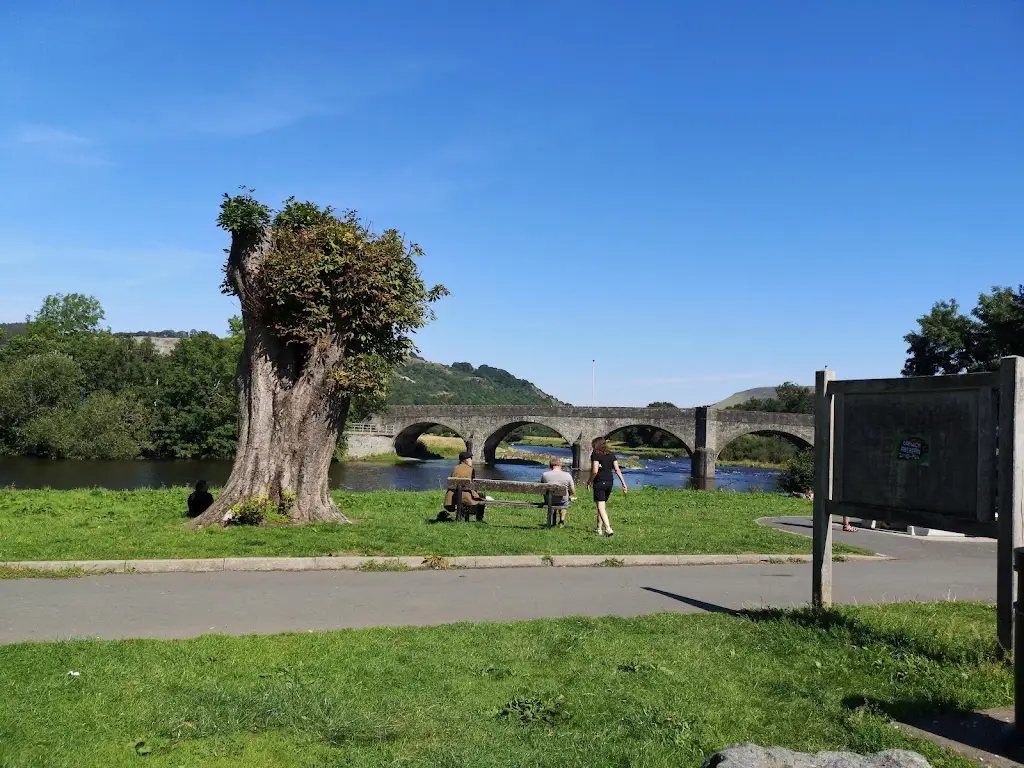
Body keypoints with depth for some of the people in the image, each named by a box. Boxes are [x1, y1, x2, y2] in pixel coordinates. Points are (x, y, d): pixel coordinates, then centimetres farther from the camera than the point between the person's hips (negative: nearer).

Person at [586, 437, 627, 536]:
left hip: (599, 482, -6)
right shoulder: (611, 454, 10)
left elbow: (595, 471, -15)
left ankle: (608, 529, -20)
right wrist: (623, 483, 7)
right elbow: (617, 469, 6)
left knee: (601, 507, -6)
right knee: (603, 506, 18)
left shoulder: (595, 454, -8)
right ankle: (599, 529, 24)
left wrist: (589, 481, -1)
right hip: (610, 482, 7)